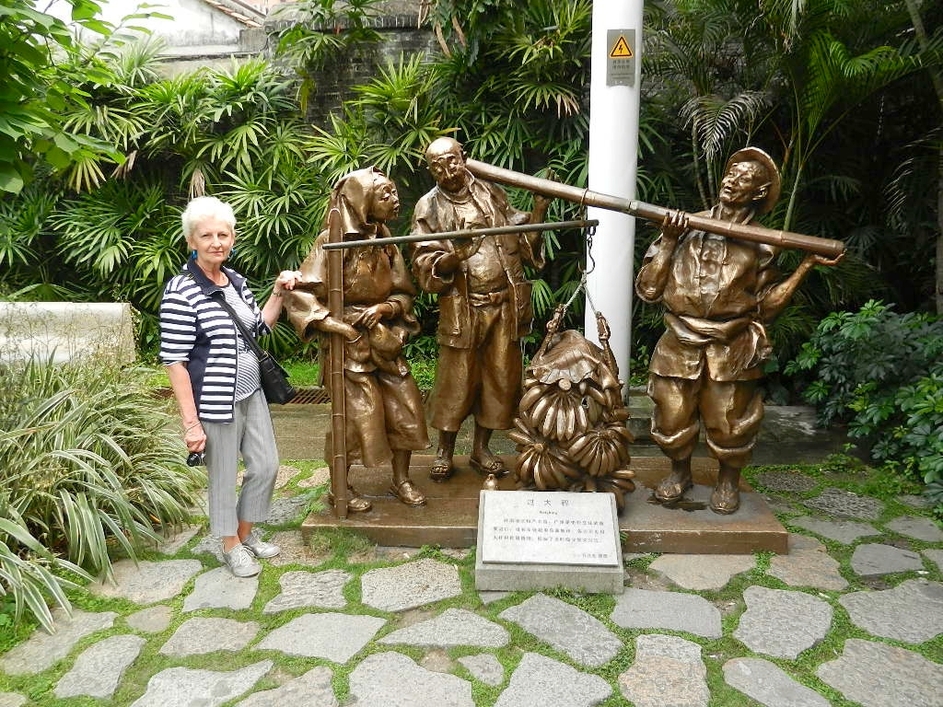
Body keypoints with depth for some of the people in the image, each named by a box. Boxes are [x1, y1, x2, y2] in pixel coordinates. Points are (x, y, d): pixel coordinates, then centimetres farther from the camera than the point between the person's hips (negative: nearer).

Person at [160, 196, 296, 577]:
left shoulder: (235, 280, 5)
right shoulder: (181, 292, -17)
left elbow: (259, 327, 18)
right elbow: (174, 361, -17)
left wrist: (278, 293, 2)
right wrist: (191, 422, -18)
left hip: (251, 394, 8)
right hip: (215, 403, -7)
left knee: (266, 464, 17)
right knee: (223, 477, 9)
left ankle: (246, 533, 39)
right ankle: (232, 546, 32)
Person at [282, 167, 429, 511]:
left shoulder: (385, 242, 4)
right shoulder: (332, 241, -13)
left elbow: (404, 294, 10)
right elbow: (300, 293, -15)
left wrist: (385, 308, -11)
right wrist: (334, 324, -21)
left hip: (385, 339, 6)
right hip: (347, 341, -6)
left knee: (406, 408, 5)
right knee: (358, 414, -2)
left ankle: (401, 479, 24)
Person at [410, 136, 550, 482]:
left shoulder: (492, 193, 8)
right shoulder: (428, 207, 1)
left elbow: (523, 242, 8)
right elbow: (426, 267, -5)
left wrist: (538, 211, -6)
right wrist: (455, 256, -23)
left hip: (505, 304, 3)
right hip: (462, 308, -3)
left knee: (501, 377, 9)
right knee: (456, 380, 3)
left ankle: (481, 448, 25)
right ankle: (445, 451, 22)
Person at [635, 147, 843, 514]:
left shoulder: (759, 246, 5)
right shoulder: (686, 227, 2)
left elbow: (765, 306, 4)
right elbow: (648, 288, -3)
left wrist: (806, 266, 1)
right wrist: (669, 240, -11)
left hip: (731, 350, 0)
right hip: (680, 345, 0)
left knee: (728, 422, 7)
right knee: (672, 418, 6)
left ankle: (728, 481, 35)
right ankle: (679, 471, 35)